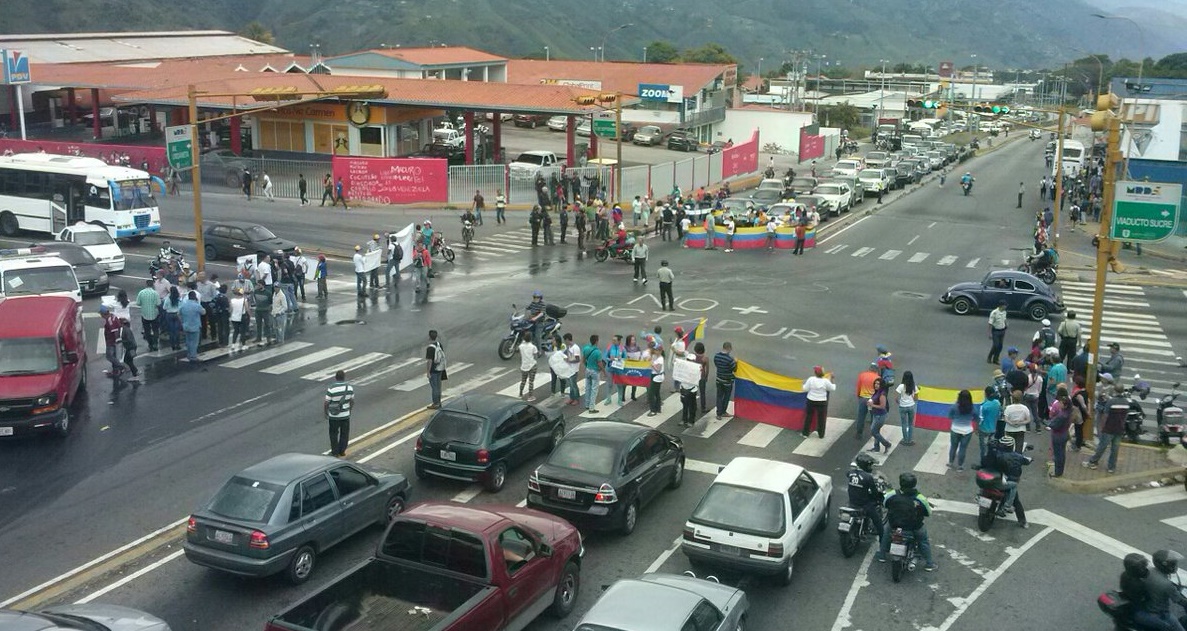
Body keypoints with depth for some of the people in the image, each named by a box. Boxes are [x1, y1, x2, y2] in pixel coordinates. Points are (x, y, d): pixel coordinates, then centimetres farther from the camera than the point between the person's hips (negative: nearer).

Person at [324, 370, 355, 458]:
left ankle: (335, 453, 17)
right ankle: (342, 452, 23)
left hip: (334, 416, -3)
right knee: (344, 434, 16)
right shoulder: (350, 387, -7)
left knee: (334, 434, 12)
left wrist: (326, 414, 1)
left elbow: (326, 403, -14)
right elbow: (352, 401, 3)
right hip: (345, 415, 3)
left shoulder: (331, 389, -19)